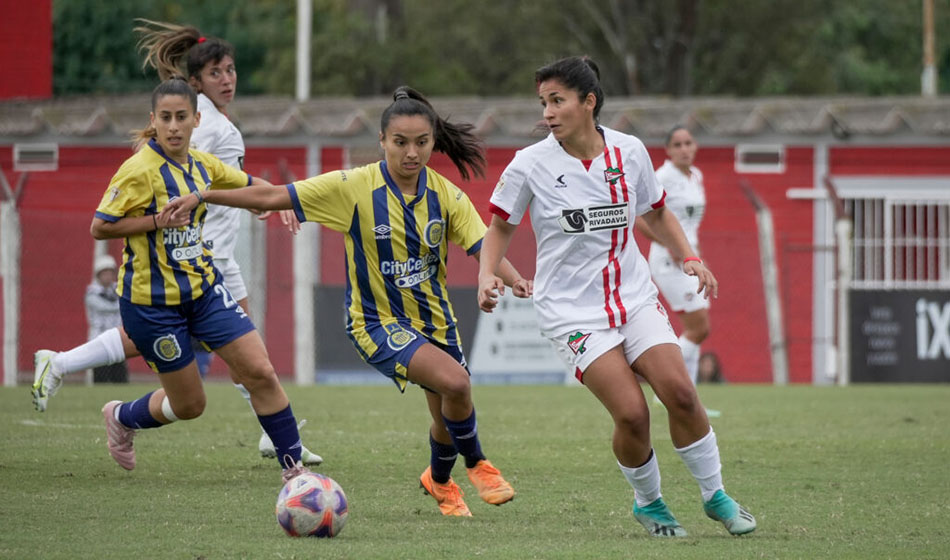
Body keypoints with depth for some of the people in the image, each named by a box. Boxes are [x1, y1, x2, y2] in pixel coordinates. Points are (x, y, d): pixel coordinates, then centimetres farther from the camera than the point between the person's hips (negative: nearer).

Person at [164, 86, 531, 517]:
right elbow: (272, 197, -12)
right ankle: (476, 464, 0)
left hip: (434, 319, 5)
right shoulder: (353, 187, -16)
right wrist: (201, 198, -15)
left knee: (449, 416, 14)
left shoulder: (446, 195, -7)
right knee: (454, 382, -28)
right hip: (378, 322, -5)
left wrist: (514, 280, -35)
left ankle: (439, 481, 48)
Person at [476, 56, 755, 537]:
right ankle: (647, 503, 9)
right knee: (631, 412, -18)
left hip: (634, 295, 3)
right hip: (572, 311, -3)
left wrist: (688, 258, 2)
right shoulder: (531, 165, -9)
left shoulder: (629, 152, -1)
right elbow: (501, 225, 6)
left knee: (680, 392, -15)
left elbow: (656, 213, 16)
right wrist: (487, 276, -11)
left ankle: (715, 496, 6)